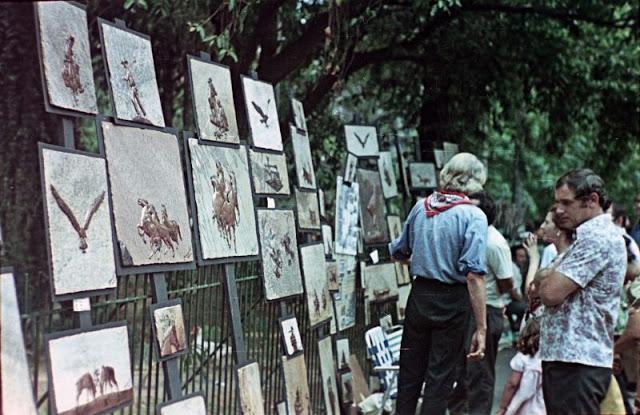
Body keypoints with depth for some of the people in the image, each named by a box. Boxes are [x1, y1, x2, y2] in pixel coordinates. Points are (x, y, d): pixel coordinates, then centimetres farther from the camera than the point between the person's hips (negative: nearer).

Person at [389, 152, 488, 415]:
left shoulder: (420, 207, 3)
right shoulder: (473, 216, -13)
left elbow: (398, 253, 15)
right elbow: (474, 275, -21)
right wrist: (481, 328, -20)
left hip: (420, 295, 4)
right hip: (452, 301, -4)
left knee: (409, 374, 15)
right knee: (439, 379, 5)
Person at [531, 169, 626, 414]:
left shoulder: (597, 239, -15)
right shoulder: (589, 236, 20)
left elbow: (551, 293, -21)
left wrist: (542, 279, 1)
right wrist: (551, 276, -1)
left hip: (577, 364, -10)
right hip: (566, 357, 10)